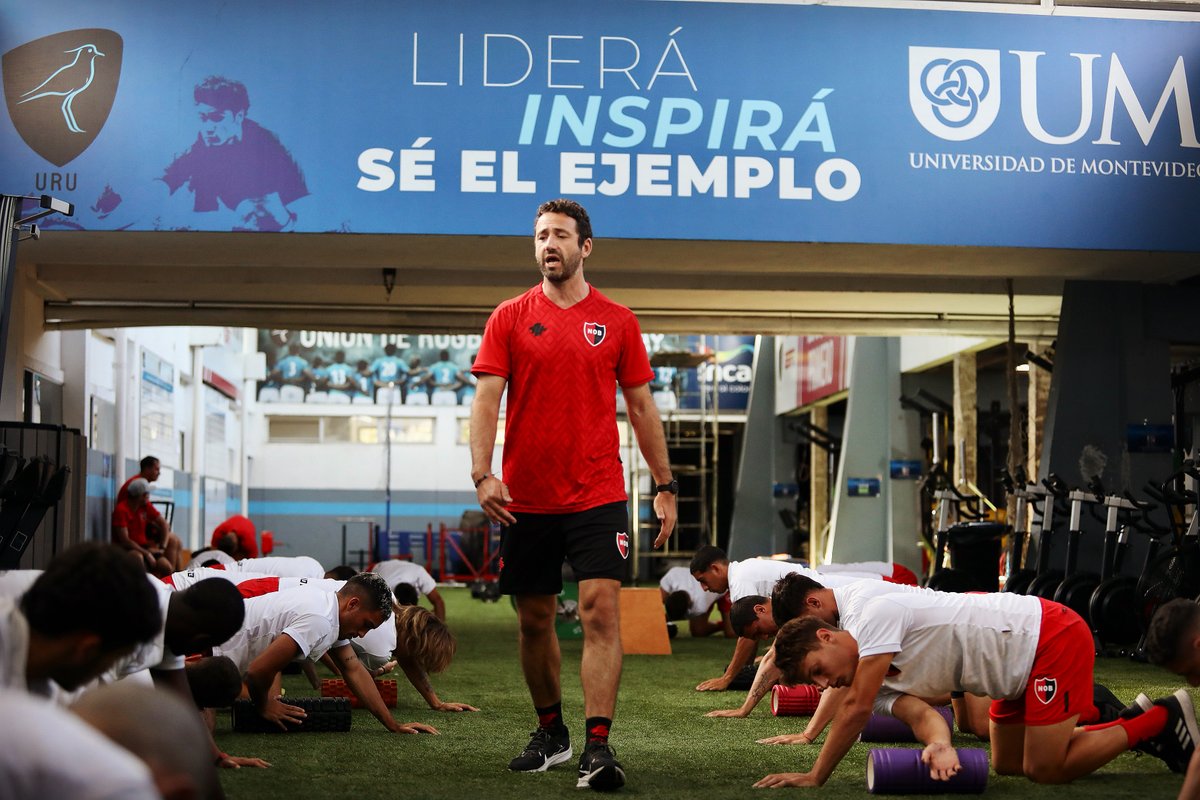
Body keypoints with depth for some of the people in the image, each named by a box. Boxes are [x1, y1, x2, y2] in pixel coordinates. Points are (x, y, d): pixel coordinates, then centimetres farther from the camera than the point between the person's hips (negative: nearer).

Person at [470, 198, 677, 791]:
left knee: (600, 613, -13)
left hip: (598, 495, -1)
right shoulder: (510, 317, 4)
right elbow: (486, 399, -3)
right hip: (526, 498, 1)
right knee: (534, 620, 11)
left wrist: (664, 486, 7)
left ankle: (598, 747, -13)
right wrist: (482, 474, -17)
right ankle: (550, 734, 28)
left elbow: (641, 407, 10)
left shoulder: (616, 321, 5)